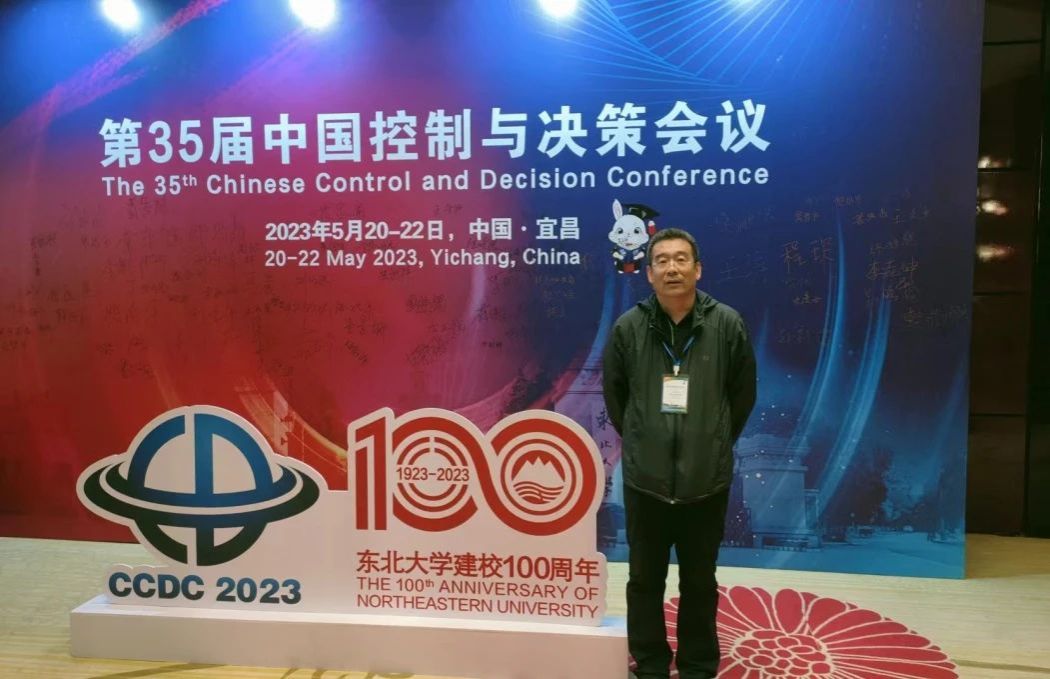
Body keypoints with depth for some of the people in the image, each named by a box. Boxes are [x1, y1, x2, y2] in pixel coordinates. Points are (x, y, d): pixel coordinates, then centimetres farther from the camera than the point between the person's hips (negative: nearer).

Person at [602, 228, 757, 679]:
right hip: (645, 478, 1)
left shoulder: (727, 324, -5)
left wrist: (715, 443, 8)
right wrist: (638, 441, 9)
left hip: (707, 479, 0)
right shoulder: (629, 327, -4)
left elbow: (743, 393, 7)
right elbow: (613, 393, 9)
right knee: (645, 581, 13)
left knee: (699, 583, 14)